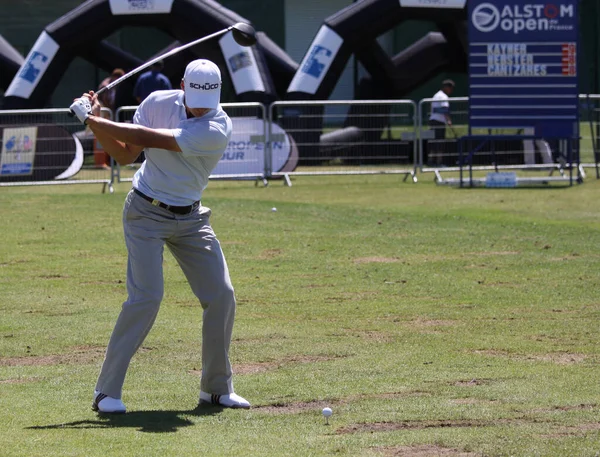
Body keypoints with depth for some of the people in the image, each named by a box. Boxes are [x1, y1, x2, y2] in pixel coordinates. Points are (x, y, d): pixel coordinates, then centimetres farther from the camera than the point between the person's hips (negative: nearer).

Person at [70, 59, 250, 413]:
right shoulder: (158, 103, -9)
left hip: (190, 218, 1)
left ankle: (217, 387, 14)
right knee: (146, 297, -16)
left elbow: (147, 139, -26)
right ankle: (107, 391, -11)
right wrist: (96, 122, -18)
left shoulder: (218, 128, -21)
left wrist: (93, 120, -22)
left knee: (222, 296, -4)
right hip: (146, 212, -1)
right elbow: (125, 154, -3)